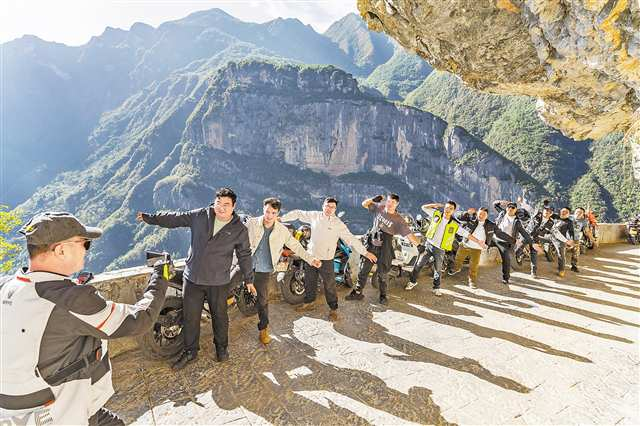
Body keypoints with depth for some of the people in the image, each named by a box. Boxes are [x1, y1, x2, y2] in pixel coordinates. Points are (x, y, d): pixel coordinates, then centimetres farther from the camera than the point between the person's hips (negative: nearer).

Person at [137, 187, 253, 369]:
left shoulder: (239, 229, -9)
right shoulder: (200, 216, -5)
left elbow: (244, 255, 0)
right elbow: (175, 218, 7)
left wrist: (249, 279, 6)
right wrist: (149, 217, 9)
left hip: (219, 283, -2)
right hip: (192, 279, 2)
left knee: (219, 316, 15)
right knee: (190, 317, 14)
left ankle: (222, 347, 40)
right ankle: (190, 351, 36)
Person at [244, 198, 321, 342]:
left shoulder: (282, 231, -4)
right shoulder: (251, 223, -8)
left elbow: (296, 247, 4)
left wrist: (311, 260, 0)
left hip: (264, 270, 0)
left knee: (263, 300, 7)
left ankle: (263, 329, 25)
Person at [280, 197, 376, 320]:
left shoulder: (338, 224, -10)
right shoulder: (314, 216, 0)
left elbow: (351, 239, -11)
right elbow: (298, 214, 9)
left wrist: (365, 252, -15)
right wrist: (281, 218, 6)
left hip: (326, 259, -4)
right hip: (311, 256, 4)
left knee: (329, 285, 1)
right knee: (309, 282, 18)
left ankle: (333, 309, 19)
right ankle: (309, 303, 40)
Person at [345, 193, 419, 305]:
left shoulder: (398, 220, -13)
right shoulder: (379, 207, -1)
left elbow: (408, 234, -17)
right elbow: (364, 204, 10)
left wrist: (416, 242, -35)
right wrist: (373, 199, -5)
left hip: (384, 249, -3)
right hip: (371, 245, 3)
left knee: (383, 274, 10)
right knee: (363, 270, 11)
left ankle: (383, 296, 32)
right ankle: (357, 292, 26)